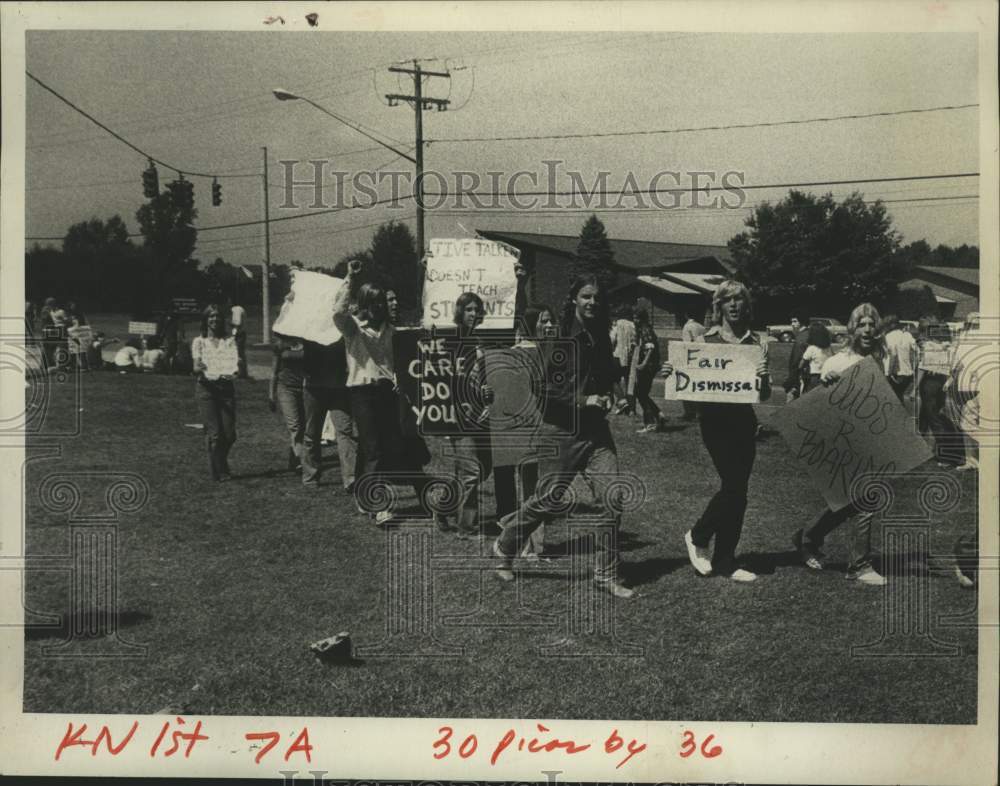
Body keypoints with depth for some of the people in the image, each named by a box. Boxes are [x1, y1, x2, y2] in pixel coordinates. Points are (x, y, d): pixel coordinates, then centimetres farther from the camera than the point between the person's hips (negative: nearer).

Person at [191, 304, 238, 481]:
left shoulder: (229, 341, 12)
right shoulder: (199, 341, 7)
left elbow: (235, 360, -1)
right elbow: (196, 367, -3)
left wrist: (236, 365, -25)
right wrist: (200, 368, -27)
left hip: (226, 386, 2)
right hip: (206, 386, -2)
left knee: (229, 434, -2)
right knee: (215, 433, -8)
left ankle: (218, 465, 25)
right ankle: (220, 473, 6)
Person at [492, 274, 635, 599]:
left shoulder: (601, 338, 10)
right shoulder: (558, 337, -9)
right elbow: (543, 388, -13)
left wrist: (606, 398, 5)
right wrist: (582, 401, -18)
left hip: (596, 430, 5)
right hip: (561, 430, -5)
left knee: (612, 500, -6)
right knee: (546, 501, 5)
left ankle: (607, 575, 7)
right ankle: (504, 548, 30)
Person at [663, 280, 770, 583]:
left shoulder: (757, 343, 6)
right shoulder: (705, 340, 1)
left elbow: (765, 396, 7)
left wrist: (764, 378, -14)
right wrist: (671, 374, -12)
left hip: (744, 419, 3)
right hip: (714, 419, -3)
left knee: (736, 488, 5)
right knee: (735, 486, -13)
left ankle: (724, 561, 17)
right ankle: (698, 536, 11)